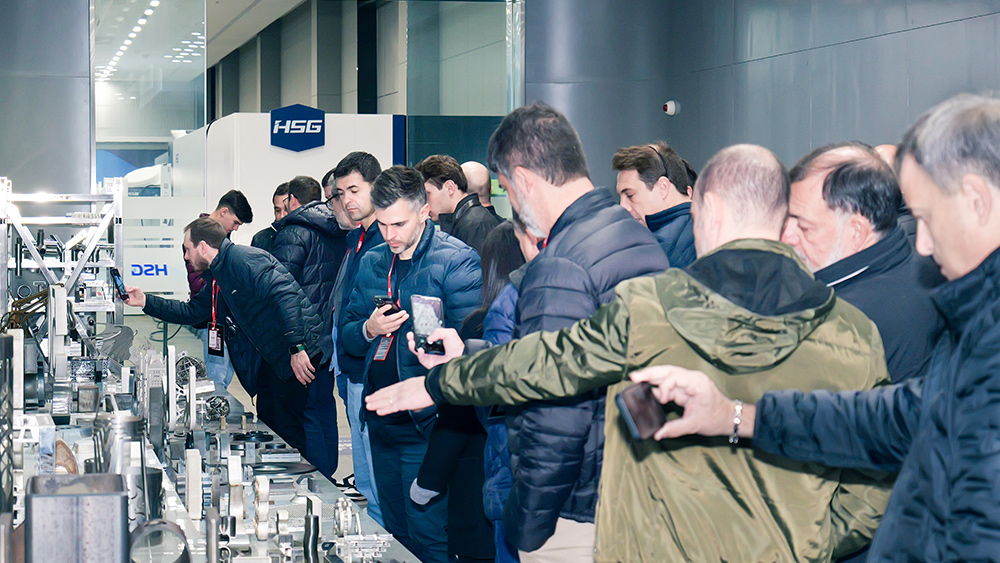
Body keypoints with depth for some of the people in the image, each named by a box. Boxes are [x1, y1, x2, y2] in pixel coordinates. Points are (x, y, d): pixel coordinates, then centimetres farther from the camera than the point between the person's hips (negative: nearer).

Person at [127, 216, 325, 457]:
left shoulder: (244, 259, -15)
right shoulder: (217, 279, 18)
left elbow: (285, 295, -25)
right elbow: (191, 311, 30)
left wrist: (297, 348, -29)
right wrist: (145, 301, 22)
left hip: (298, 349, -10)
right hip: (271, 356, 10)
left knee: (286, 427, -8)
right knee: (267, 425, 12)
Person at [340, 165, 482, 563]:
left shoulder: (457, 260, -10)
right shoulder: (372, 264, 12)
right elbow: (346, 334, 15)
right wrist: (369, 329, -6)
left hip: (425, 425, -7)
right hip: (382, 423, 7)